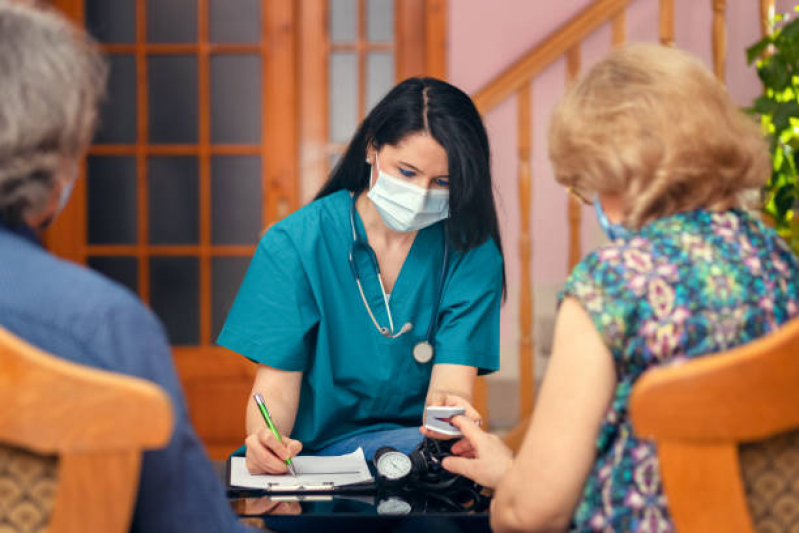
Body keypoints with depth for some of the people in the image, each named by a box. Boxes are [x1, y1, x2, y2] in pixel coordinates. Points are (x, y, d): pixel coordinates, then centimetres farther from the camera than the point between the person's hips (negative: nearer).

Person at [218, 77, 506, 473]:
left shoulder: (472, 252, 0)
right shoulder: (294, 244, -3)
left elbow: (451, 382, -9)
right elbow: (275, 387, -7)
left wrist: (447, 407, -36)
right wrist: (265, 440, -32)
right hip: (311, 452, 0)